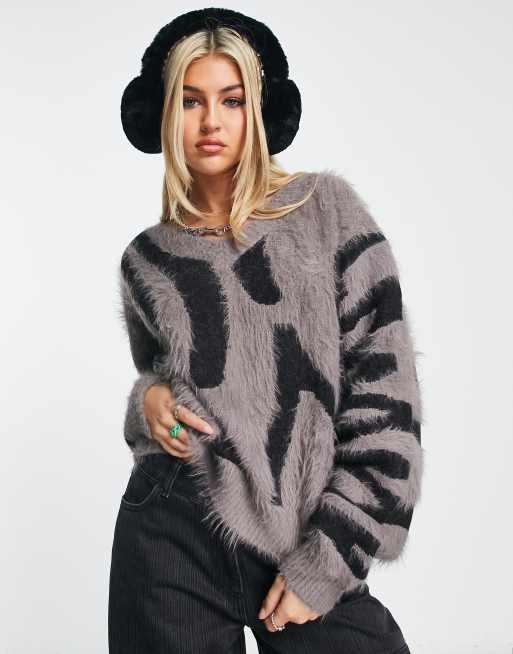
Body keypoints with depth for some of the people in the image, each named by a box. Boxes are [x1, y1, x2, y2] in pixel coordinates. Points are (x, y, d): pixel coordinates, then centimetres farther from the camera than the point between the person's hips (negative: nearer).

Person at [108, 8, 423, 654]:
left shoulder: (326, 210, -3)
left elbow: (385, 392, -7)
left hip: (317, 554, -1)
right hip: (175, 546, 2)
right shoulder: (146, 259, 5)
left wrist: (324, 561, -9)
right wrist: (148, 401, -3)